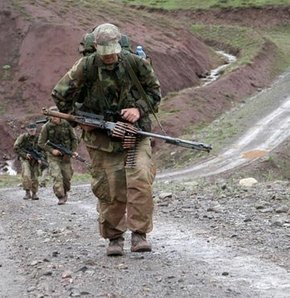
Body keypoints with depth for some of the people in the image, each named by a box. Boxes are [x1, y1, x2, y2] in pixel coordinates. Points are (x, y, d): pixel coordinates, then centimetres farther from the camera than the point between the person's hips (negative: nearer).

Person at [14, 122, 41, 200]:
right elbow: (16, 147, -9)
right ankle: (27, 193, -10)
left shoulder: (38, 138, -3)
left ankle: (34, 194, 16)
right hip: (25, 159, -2)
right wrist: (25, 155, -16)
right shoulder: (23, 137, -9)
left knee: (34, 178, 2)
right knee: (26, 175, -20)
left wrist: (40, 158, -9)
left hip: (35, 160, 2)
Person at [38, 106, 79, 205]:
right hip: (53, 156, -2)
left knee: (67, 177, 8)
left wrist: (73, 151, -4)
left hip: (66, 155, 2)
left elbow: (74, 138, 7)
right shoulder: (46, 127, -9)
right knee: (57, 176, -16)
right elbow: (41, 143, -5)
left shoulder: (66, 124, -4)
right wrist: (52, 150, -16)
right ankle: (61, 197, -14)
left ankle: (65, 192, 33)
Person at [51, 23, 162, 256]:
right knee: (110, 190, 1)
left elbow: (155, 90, 7)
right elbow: (60, 93, 0)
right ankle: (114, 238, 16)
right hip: (102, 137, 0)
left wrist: (139, 109, -9)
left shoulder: (135, 63, -4)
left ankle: (139, 234, -11)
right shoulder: (87, 67, -7)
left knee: (140, 180, -18)